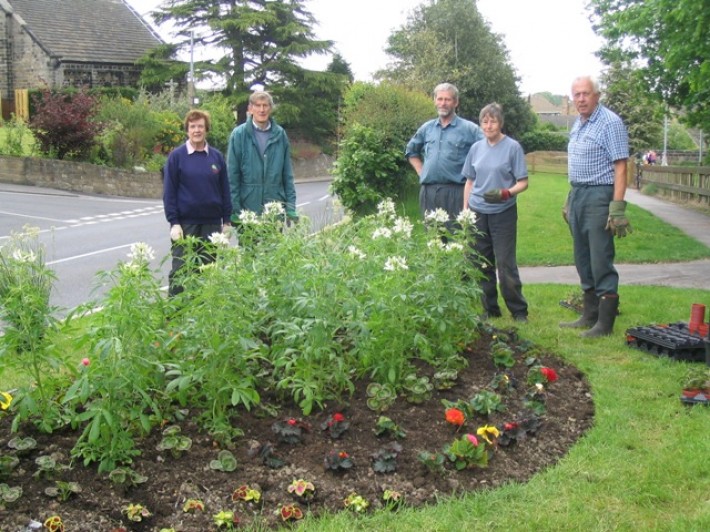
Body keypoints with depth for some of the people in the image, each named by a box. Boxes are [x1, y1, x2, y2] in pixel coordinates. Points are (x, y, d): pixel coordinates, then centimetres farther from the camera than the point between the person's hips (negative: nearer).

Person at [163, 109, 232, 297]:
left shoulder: (217, 156, 6)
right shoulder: (177, 156, -3)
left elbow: (225, 190, 9)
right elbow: (169, 192, -3)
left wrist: (226, 220, 6)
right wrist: (174, 222, -9)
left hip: (212, 223, 3)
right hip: (185, 223, -3)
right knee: (180, 270, 2)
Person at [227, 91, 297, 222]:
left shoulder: (280, 134, 5)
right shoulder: (239, 134, -2)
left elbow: (287, 174, 7)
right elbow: (232, 175, -2)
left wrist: (291, 206, 2)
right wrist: (234, 209, -7)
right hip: (248, 207, -2)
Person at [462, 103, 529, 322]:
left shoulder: (512, 147, -5)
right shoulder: (476, 148, 8)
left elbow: (523, 182, -6)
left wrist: (505, 193, -24)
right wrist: (465, 209, 8)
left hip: (503, 213, -4)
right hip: (478, 213, 4)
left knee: (506, 264, -5)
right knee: (482, 264, 8)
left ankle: (519, 310, 8)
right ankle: (490, 308, 20)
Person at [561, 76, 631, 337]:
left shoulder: (610, 123, -11)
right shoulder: (578, 124, 14)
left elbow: (620, 168, -16)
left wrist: (617, 207, -22)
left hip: (599, 197, -9)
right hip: (577, 195, 9)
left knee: (601, 262, -6)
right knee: (583, 260, 13)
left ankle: (605, 323, 2)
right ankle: (589, 316, 23)